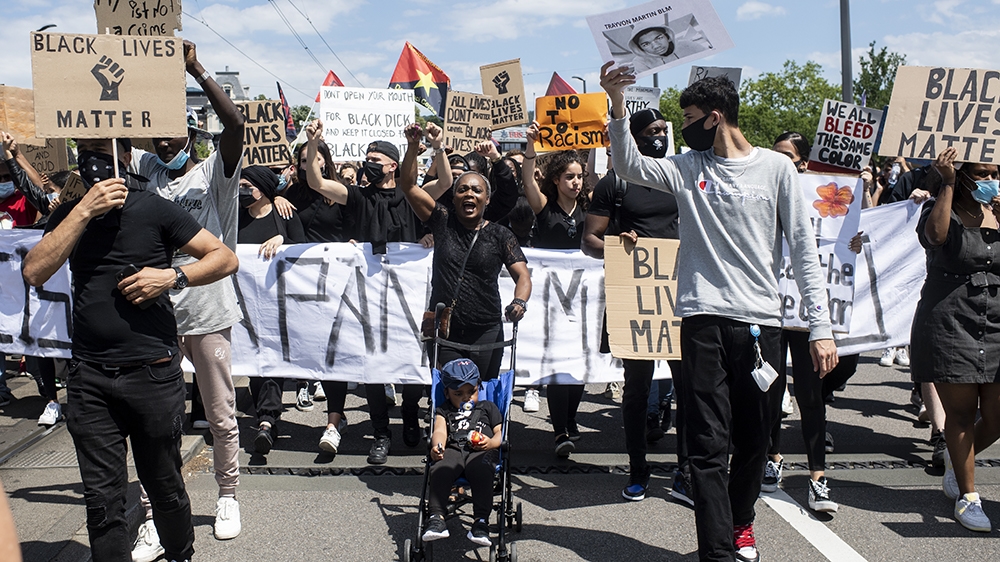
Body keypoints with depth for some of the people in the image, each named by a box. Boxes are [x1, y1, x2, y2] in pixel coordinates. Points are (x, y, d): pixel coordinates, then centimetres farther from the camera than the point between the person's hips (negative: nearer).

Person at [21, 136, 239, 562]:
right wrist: (84, 210, -12)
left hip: (152, 371, -2)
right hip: (89, 376, 3)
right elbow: (34, 272, -8)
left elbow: (226, 258, -1)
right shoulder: (68, 215, 9)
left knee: (163, 485, 11)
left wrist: (172, 277, -17)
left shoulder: (152, 209, -1)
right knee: (101, 498, 4)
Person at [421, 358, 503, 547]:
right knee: (439, 470, -35)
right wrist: (437, 446, -14)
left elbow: (500, 434, 20)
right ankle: (436, 518, -40)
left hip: (481, 452, -1)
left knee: (483, 472, -37)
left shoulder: (488, 407, 33)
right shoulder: (443, 411, 32)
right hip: (452, 449, 1)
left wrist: (491, 443, -5)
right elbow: (440, 430, 10)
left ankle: (481, 521, -40)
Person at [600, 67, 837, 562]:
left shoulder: (776, 168, 4)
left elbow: (804, 249, 2)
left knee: (754, 437, 12)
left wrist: (821, 326, -3)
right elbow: (629, 166, -4)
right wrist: (617, 107, -19)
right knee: (709, 442, -6)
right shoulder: (686, 168, 9)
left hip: (761, 319, 0)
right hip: (704, 319, 0)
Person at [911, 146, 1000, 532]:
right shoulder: (939, 209, 1)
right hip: (950, 326, -4)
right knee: (961, 412, -1)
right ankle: (967, 496, 11)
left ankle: (956, 460, 31)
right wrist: (947, 184, -18)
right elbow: (935, 234, -23)